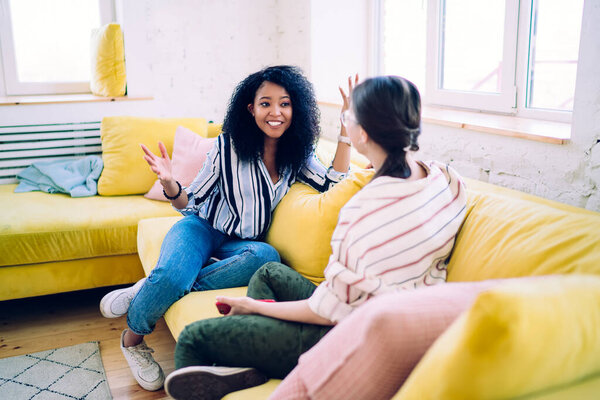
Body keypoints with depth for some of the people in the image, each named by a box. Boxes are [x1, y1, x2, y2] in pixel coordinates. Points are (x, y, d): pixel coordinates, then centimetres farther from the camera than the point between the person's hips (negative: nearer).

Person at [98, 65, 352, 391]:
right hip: (202, 229, -3)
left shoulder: (297, 156, 0)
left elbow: (334, 183, -16)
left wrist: (346, 129, -19)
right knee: (171, 275, -34)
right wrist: (169, 184, -27)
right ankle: (132, 339, 2)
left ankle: (150, 288, -19)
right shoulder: (229, 146, -11)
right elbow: (191, 203, -5)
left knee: (266, 256, -34)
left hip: (241, 244, 3)